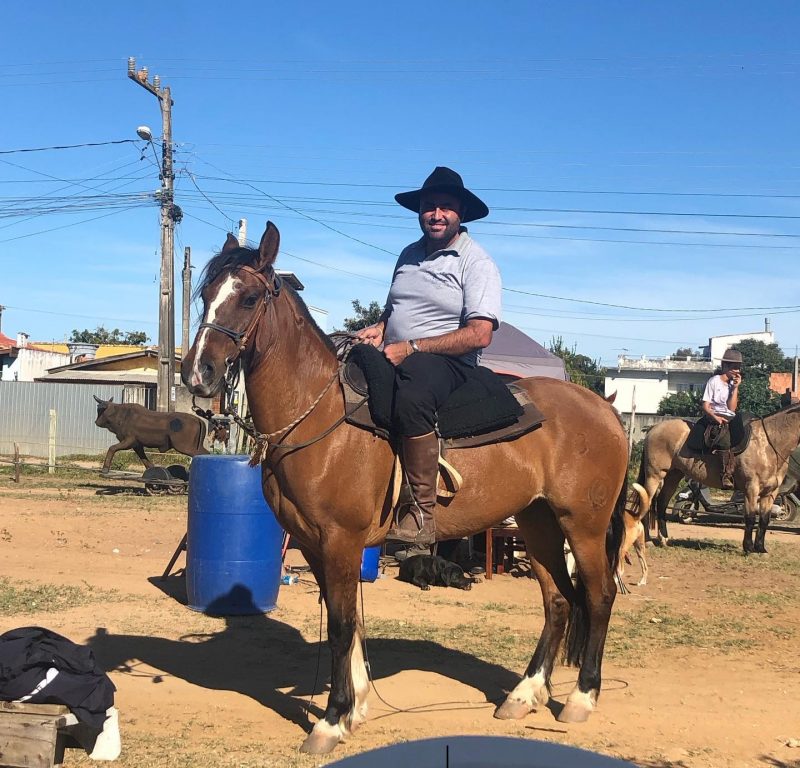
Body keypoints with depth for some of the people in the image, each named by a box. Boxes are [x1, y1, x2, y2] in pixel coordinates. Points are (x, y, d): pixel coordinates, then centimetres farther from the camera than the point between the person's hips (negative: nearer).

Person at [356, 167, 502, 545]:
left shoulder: (477, 263, -4)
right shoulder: (409, 255, 18)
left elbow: (479, 334, -15)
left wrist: (411, 348, -19)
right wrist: (379, 328, 5)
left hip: (447, 363, -7)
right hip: (393, 358, 8)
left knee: (411, 395, -41)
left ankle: (422, 513, -36)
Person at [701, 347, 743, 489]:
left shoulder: (733, 384, 16)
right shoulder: (714, 381, -1)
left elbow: (732, 408, 4)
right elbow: (705, 406, -5)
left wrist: (735, 387, -1)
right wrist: (716, 417, -22)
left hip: (730, 418, 7)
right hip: (713, 418, -7)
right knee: (724, 434, -36)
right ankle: (727, 474, -40)